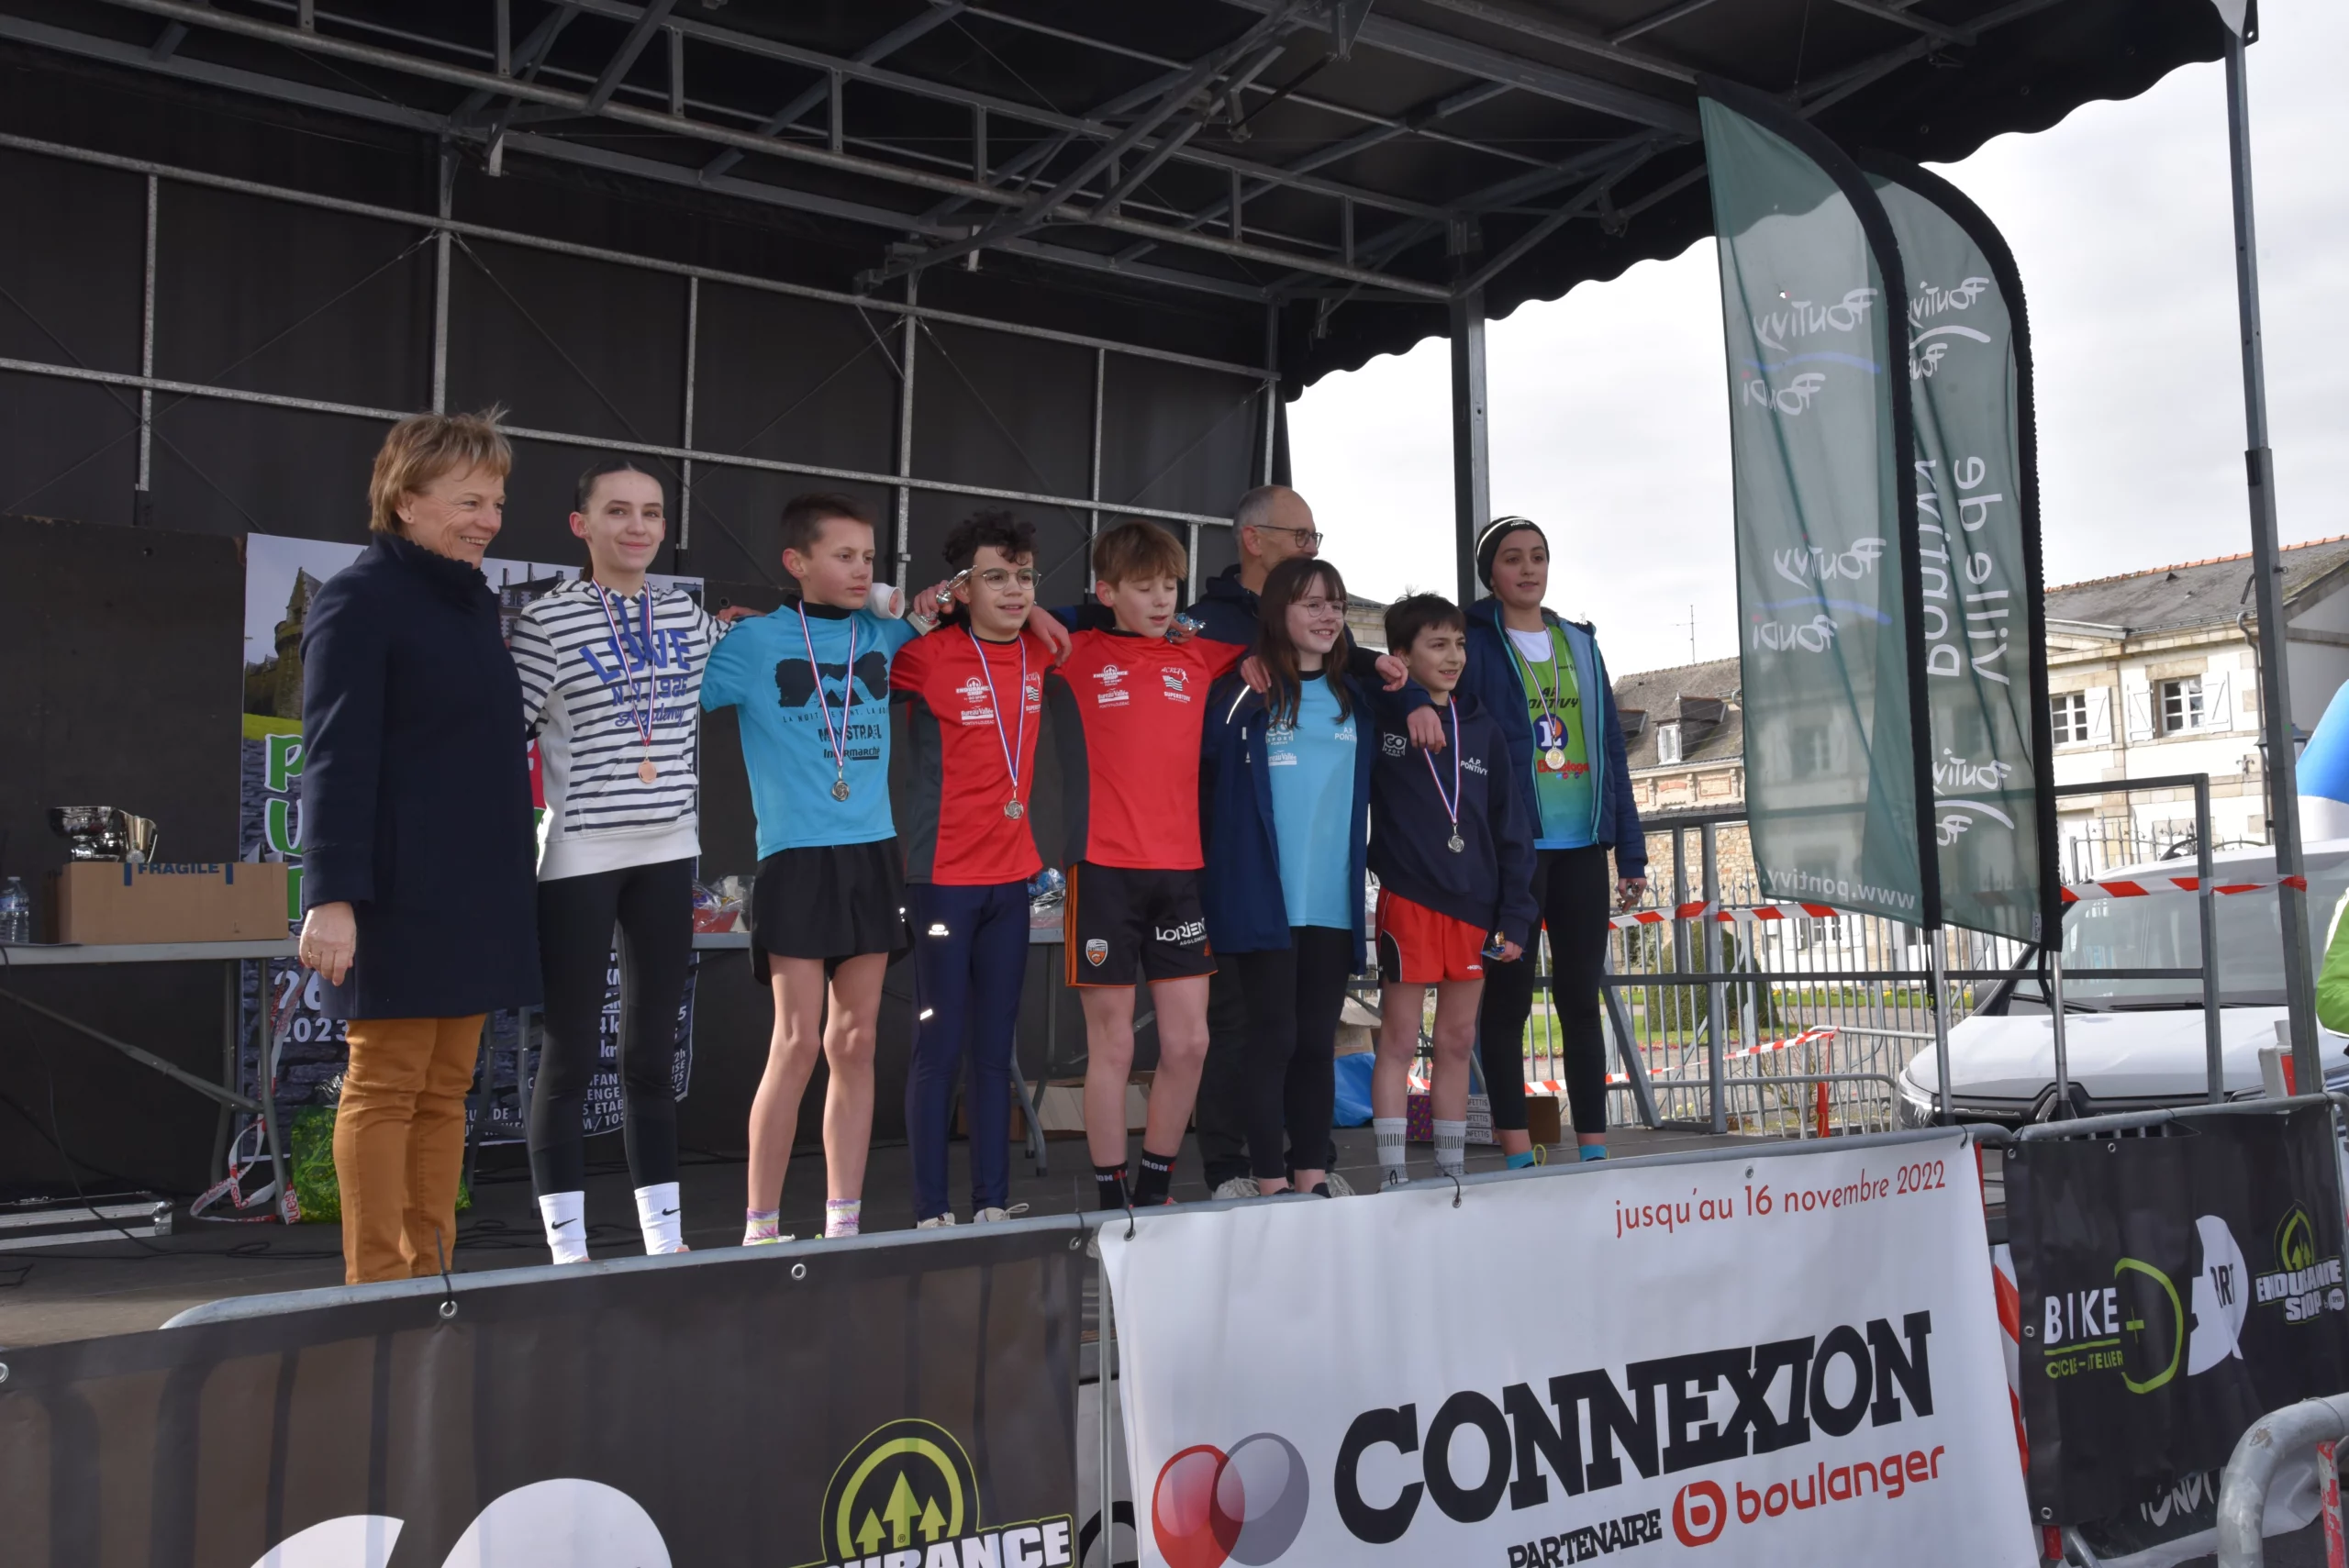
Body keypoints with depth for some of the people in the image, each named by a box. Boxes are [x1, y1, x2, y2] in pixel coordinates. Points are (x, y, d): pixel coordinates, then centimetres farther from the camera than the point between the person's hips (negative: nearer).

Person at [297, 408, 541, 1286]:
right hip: (398, 893, -7)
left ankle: (427, 1274, 15)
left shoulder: (473, 601, 17)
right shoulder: (360, 599, -7)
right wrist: (331, 894, -20)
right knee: (385, 1088, -2)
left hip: (476, 889, 8)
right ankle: (376, 1285, 5)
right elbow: (337, 755, -14)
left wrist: (506, 881, 18)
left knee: (445, 1091, 9)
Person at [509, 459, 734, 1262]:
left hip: (667, 853, 5)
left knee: (653, 1052, 11)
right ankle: (567, 1249, 10)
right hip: (579, 858, -5)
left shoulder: (689, 618, 9)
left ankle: (664, 1238, 19)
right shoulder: (546, 620, -7)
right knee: (570, 1055, 2)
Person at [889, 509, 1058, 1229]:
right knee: (940, 1047, -2)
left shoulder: (1040, 653, 4)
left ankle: (993, 1205, 15)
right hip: (943, 877, -5)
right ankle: (932, 1213, 4)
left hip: (1011, 877, 5)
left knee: (996, 1051, 9)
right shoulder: (926, 656, -10)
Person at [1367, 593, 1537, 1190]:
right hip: (1408, 899, -4)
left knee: (1458, 1041, 11)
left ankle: (1450, 1170, 21)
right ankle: (1391, 1176, 7)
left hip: (1475, 905, 4)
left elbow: (1510, 827, 10)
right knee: (1398, 1041, 0)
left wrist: (1515, 915, 3)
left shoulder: (1482, 729, 9)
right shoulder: (1378, 717, -2)